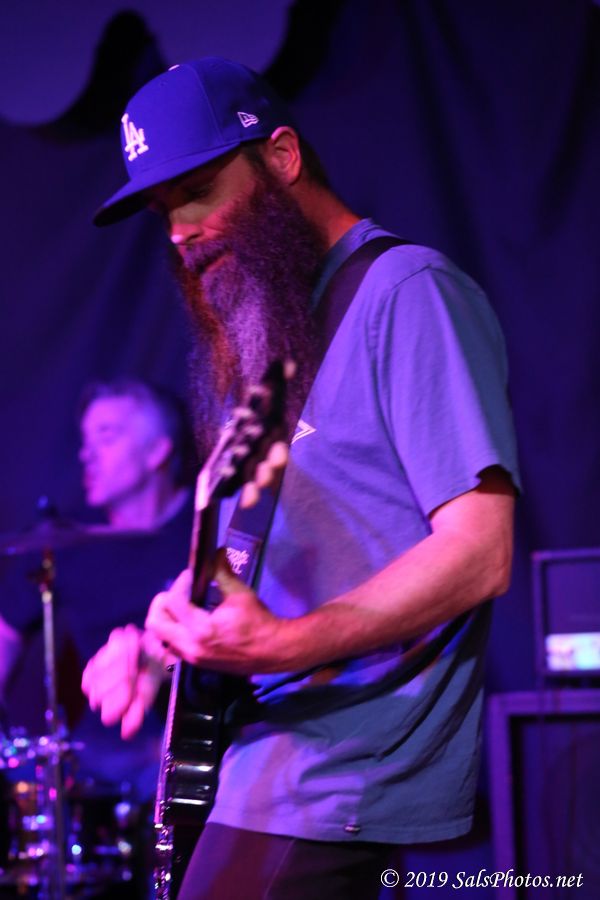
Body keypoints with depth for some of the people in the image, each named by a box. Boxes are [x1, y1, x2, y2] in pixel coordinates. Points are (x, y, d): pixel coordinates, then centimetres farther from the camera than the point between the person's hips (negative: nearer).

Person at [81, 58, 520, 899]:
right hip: (264, 763, 9)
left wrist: (285, 643, -29)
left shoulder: (407, 293, -10)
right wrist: (164, 641, 7)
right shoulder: (271, 336, 19)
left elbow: (479, 552, -19)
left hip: (340, 794, -9)